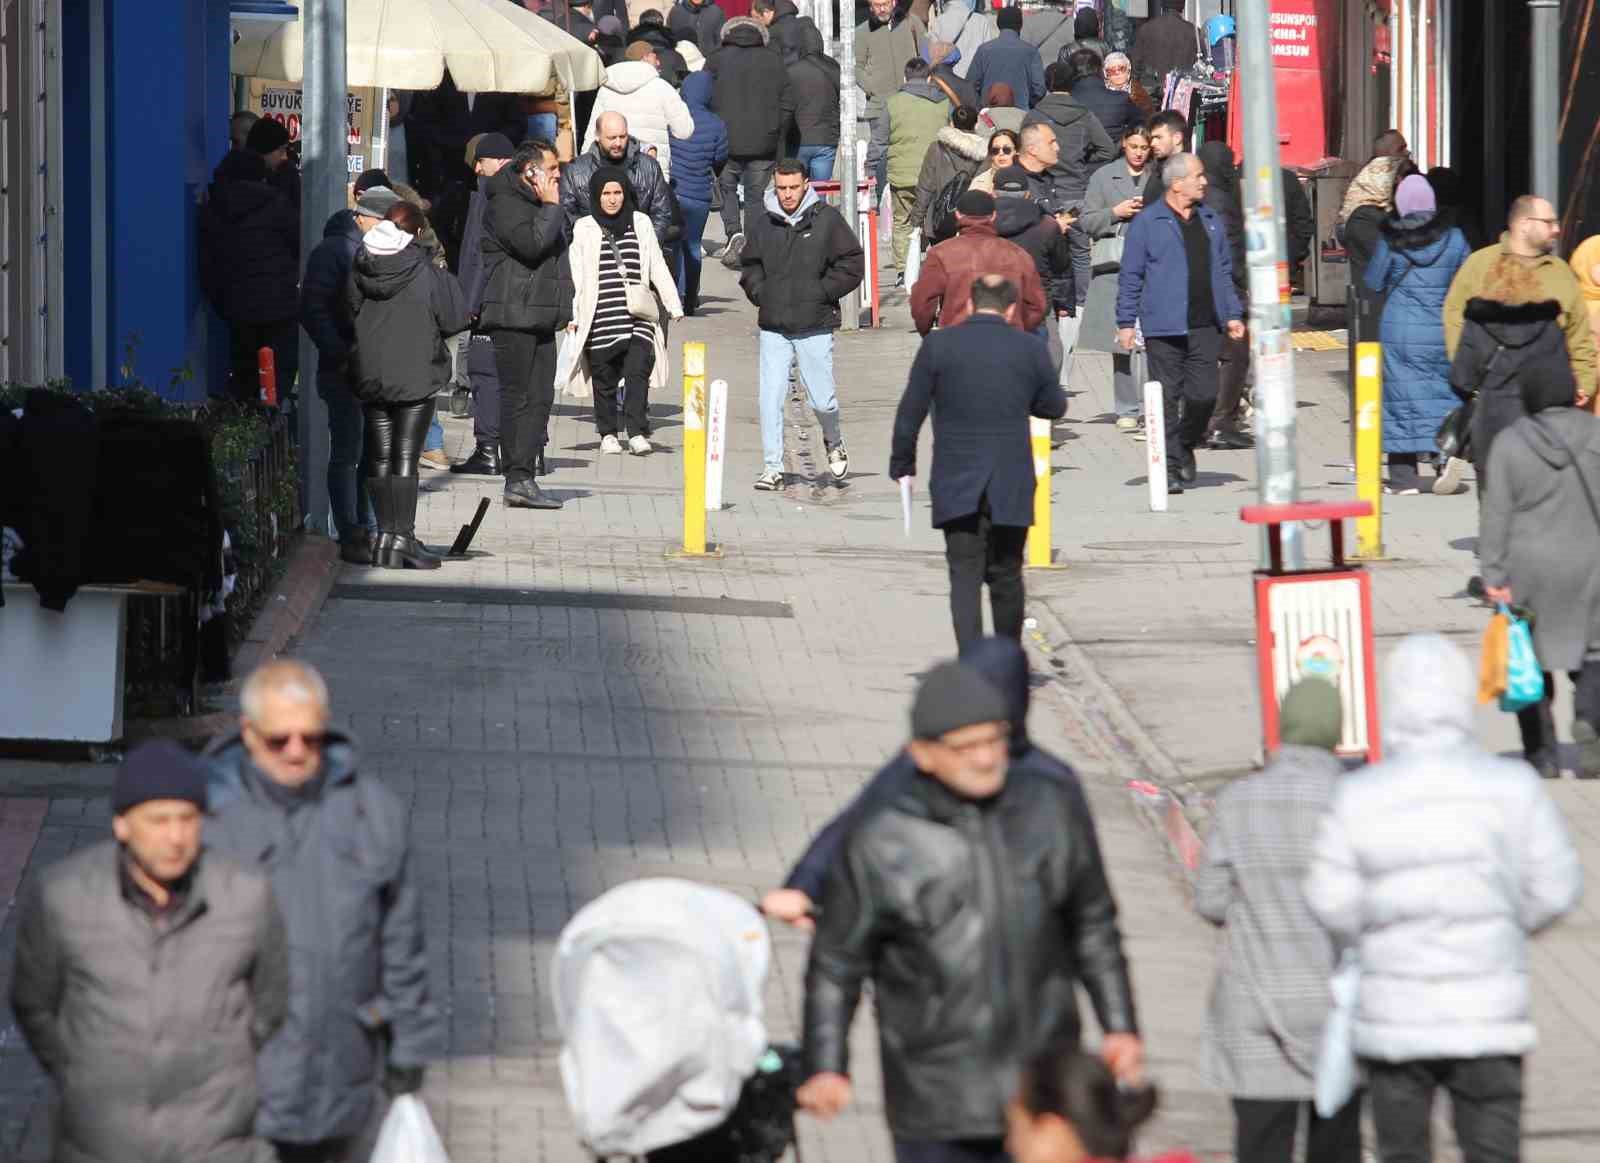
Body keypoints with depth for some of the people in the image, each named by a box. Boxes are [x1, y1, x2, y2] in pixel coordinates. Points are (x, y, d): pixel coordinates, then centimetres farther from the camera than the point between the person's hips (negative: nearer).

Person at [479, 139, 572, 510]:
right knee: (518, 397, -9)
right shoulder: (505, 205, -10)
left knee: (540, 398, 6)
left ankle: (525, 477, 7)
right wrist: (551, 207, -13)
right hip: (513, 317, -10)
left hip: (540, 319, 10)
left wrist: (564, 309, 25)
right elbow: (532, 244, -25)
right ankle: (518, 479, -10)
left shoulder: (539, 204, 22)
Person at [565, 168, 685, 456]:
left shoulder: (641, 224, 12)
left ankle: (637, 433, -20)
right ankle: (607, 434, 19)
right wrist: (573, 316, 0)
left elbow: (658, 268, 14)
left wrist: (674, 306, 9)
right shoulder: (584, 229, 7)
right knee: (604, 378, 5)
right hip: (601, 318, 0)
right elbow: (576, 276, 6)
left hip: (637, 316, 0)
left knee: (638, 371, -16)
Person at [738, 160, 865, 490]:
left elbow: (853, 264, -1)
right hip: (773, 328, 2)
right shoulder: (765, 223, 6)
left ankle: (833, 442, 34)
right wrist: (759, 292, 4)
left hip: (815, 328, -2)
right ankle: (772, 469, 0)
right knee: (770, 399, -6)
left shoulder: (827, 220, -3)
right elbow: (749, 264, 21)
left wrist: (822, 292, -9)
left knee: (822, 400, 2)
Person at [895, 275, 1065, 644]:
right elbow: (1055, 406, 11)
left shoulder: (937, 346, -5)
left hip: (956, 485, -1)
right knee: (1006, 575, 14)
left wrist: (902, 463, 11)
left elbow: (910, 412, -2)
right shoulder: (1031, 349, -2)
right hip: (1011, 485, 1)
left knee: (964, 575, -2)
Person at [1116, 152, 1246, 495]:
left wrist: (1233, 314, 13)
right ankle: (1170, 467, 3)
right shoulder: (1147, 222, 0)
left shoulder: (1211, 222, 15)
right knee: (1167, 397, -2)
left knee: (1204, 394, -2)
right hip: (1164, 326, -4)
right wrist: (1126, 322, -4)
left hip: (1205, 325, 4)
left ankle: (1186, 447, 23)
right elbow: (1130, 276, 0)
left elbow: (1224, 273, 21)